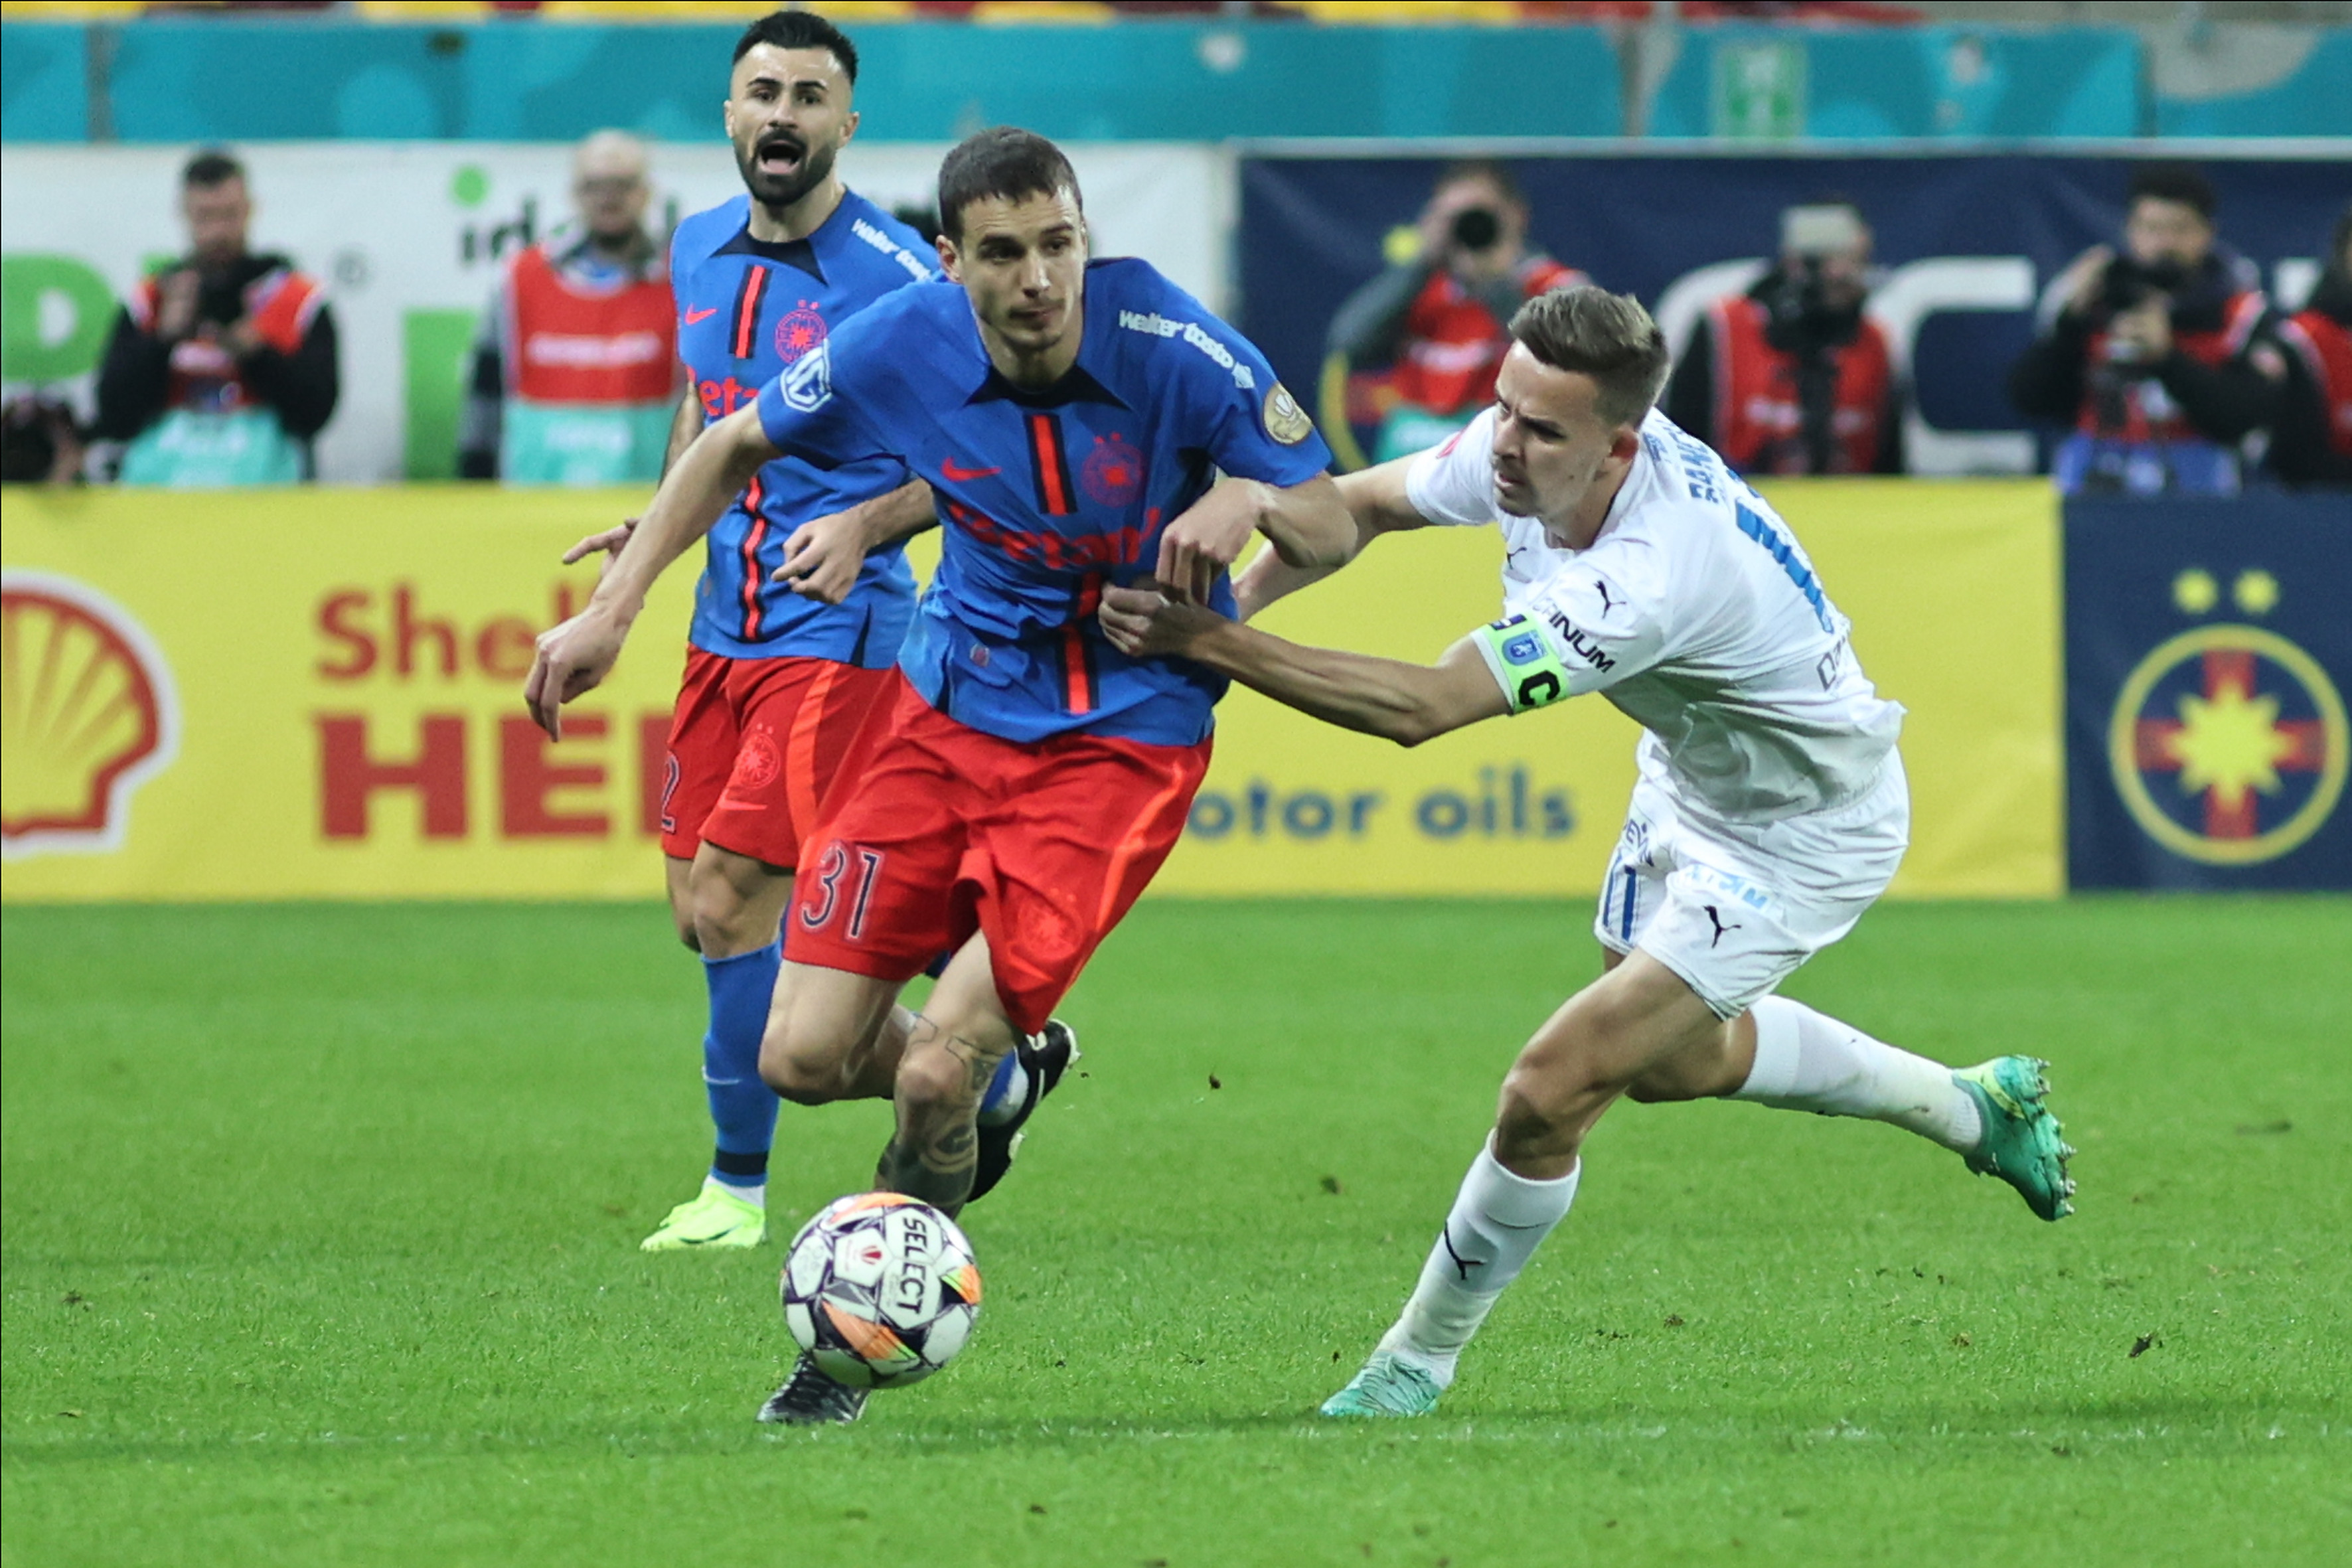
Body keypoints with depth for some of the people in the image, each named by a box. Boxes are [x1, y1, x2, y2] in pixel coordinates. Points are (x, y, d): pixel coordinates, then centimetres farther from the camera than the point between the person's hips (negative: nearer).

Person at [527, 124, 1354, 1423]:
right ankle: (994, 1085, 31)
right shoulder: (907, 345, -13)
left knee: (934, 1077, -16)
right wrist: (614, 605, 1)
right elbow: (735, 445, 7)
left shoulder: (1172, 346, -20)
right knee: (804, 1057, -3)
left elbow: (1330, 525, -12)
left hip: (1121, 740, -4)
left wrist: (1246, 499, -35)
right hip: (948, 705, 4)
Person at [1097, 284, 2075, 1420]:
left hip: (1800, 836, -9)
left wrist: (1207, 643, -43)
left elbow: (1421, 707, -42)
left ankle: (1417, 1363, 9)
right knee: (1671, 1057, 30)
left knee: (1551, 1093, -13)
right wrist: (1237, 597, -18)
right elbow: (1364, 504, -1)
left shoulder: (1648, 580, -42)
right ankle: (1970, 1106, 50)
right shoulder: (1526, 454, -20)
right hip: (1694, 779, 9)